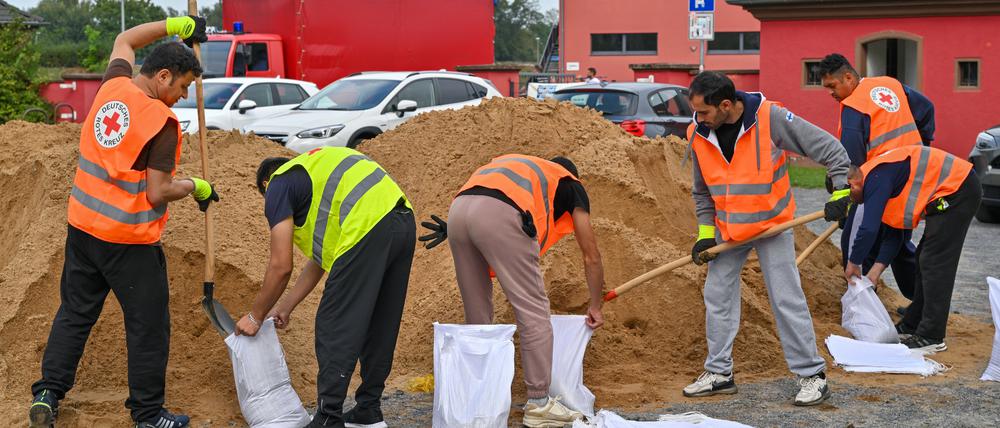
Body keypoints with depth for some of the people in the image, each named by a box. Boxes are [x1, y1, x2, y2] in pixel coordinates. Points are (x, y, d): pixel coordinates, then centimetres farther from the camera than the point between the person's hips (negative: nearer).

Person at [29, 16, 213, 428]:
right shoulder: (161, 121, -19)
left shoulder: (113, 86, 1)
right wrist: (195, 186, -1)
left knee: (74, 313, 19)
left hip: (82, 226, 7)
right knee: (148, 327, 7)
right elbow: (157, 194, -18)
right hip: (130, 240, -7)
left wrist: (178, 25, 24)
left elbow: (124, 41, 23)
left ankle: (47, 395, 19)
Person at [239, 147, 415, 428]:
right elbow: (320, 258, 36)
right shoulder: (314, 170, 34)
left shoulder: (278, 186, 9)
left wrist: (255, 317, 17)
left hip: (368, 230, -9)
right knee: (379, 329, 18)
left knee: (334, 329, 1)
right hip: (404, 223, 9)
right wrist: (286, 307, 40)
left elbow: (281, 267, 4)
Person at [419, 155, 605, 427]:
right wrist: (596, 306, 36)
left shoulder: (524, 166, 42)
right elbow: (592, 257, 29)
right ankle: (538, 405, 5)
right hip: (500, 216, -6)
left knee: (477, 314, 18)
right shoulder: (570, 184, 28)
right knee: (534, 312, 4)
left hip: (458, 210, 6)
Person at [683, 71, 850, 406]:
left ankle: (812, 375, 5)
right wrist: (705, 233, -1)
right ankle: (719, 372, 21)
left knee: (787, 300, -4)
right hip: (727, 228, 5)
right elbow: (702, 191, 7)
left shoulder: (769, 118, -22)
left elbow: (827, 147, -15)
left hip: (772, 224, -5)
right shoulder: (698, 134, -7)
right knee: (717, 297, 8)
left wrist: (841, 191, -21)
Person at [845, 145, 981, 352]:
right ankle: (912, 325, 26)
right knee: (925, 260, 17)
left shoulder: (875, 178, -16)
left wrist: (853, 263, -5)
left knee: (934, 264, -10)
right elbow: (893, 231, 20)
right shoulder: (875, 177, 16)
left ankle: (931, 337, -8)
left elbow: (869, 228, -20)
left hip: (955, 190, -11)